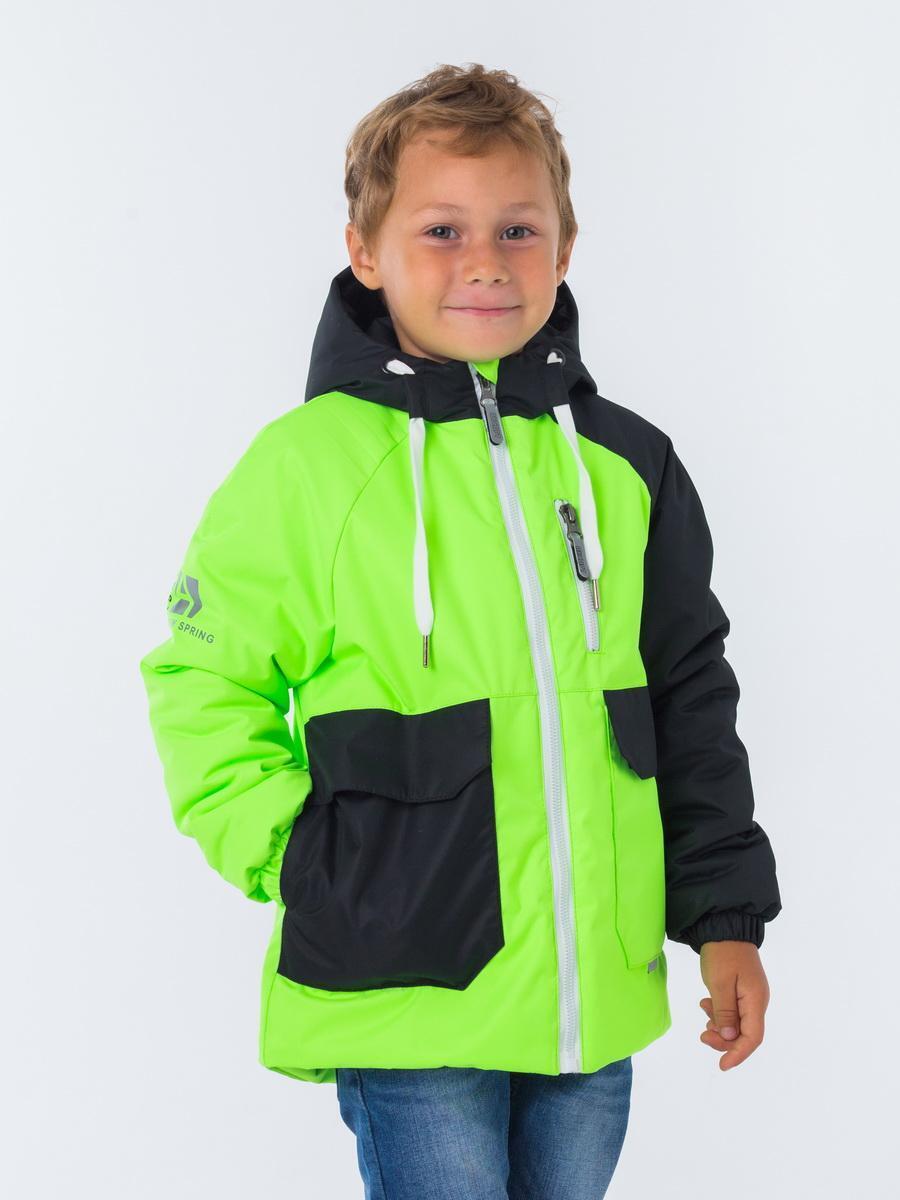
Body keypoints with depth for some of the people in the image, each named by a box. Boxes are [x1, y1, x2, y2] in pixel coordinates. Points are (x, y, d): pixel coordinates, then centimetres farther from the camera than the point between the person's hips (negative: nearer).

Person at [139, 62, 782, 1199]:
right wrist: (310, 870, -8)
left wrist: (726, 917, 10)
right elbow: (204, 689, -1)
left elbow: (692, 700, 12)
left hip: (595, 1001, 4)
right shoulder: (306, 465, -8)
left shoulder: (625, 465, 5)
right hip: (406, 1004, -4)